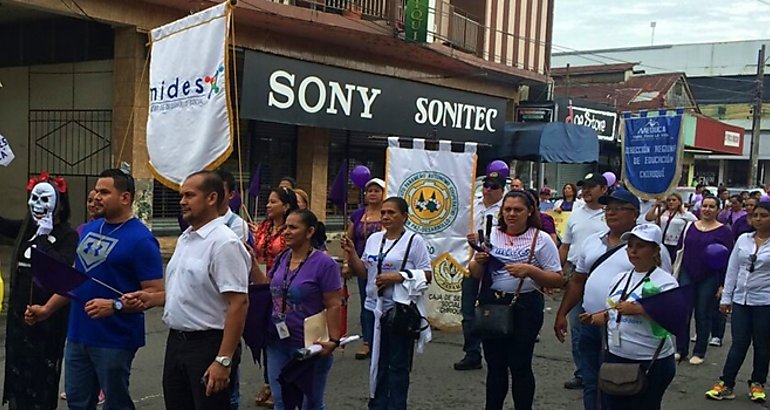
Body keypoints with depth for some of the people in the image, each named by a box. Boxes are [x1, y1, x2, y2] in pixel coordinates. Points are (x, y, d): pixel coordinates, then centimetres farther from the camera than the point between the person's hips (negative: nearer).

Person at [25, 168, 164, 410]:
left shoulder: (140, 239, -15)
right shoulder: (88, 229, 10)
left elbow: (156, 292, -18)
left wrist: (115, 305, -28)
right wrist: (48, 309, 15)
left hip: (114, 339, -7)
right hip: (78, 334, 8)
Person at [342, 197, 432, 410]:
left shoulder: (414, 241, -6)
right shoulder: (374, 239, 10)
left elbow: (426, 275, -9)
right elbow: (364, 272, 13)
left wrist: (398, 277, -20)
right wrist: (351, 254, -3)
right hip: (375, 309, 5)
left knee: (398, 365, 3)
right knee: (377, 361, 13)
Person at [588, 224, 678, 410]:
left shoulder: (665, 282, -12)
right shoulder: (620, 278, 9)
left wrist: (638, 309, -29)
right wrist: (604, 317, 0)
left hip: (651, 363, -7)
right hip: (614, 358, 7)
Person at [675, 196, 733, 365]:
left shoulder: (723, 231, -4)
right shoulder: (689, 227, 6)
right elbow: (679, 251, 10)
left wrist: (723, 284, -9)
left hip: (709, 279, -3)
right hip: (687, 275, 3)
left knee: (703, 315, 6)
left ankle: (699, 353, 17)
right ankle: (681, 350, 14)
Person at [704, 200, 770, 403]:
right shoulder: (743, 239, 5)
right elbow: (732, 269, 9)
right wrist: (726, 297, 8)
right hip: (741, 299, 3)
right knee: (738, 343, 6)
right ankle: (726, 384, 11)